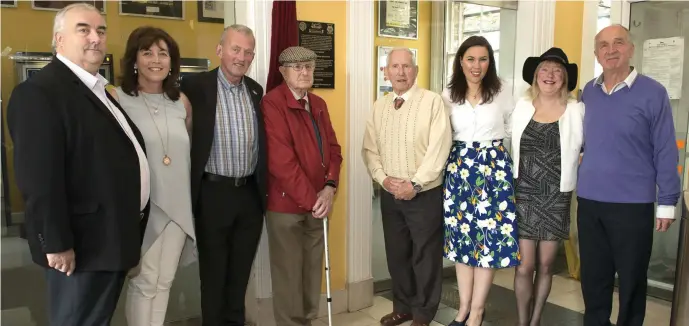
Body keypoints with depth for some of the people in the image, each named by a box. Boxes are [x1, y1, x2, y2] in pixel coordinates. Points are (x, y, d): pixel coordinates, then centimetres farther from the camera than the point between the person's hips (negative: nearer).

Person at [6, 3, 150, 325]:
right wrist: (56, 243, -23)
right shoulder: (38, 92, -16)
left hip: (112, 238, 9)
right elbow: (38, 178, -23)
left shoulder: (99, 90, 15)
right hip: (83, 245, -9)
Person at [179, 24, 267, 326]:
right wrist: (190, 193, -10)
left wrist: (265, 188, 12)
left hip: (251, 193, 5)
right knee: (213, 272, 10)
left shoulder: (255, 90, 8)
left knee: (241, 272, 16)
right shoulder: (195, 86, -8)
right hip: (214, 193, -4)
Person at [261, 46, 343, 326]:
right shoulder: (272, 103, -13)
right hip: (285, 204, -7)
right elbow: (281, 161, -19)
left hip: (317, 202, 7)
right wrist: (310, 199, -16)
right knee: (289, 273, 4)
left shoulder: (319, 105, 12)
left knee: (313, 270, 15)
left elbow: (332, 147, 11)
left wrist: (329, 187, -5)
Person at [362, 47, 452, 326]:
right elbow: (369, 149, 7)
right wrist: (383, 178, -8)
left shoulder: (432, 101, -9)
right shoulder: (379, 106, 7)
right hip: (390, 194, 5)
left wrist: (416, 184, -18)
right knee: (396, 253, 16)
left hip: (425, 195, -5)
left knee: (425, 255, 6)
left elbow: (439, 148, -15)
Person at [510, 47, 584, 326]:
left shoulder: (577, 110, -3)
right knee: (525, 266, 0)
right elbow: (512, 148, 7)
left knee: (545, 265, 10)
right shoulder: (521, 107, 2)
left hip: (557, 198, 0)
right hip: (524, 196, 0)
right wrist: (510, 187, 6)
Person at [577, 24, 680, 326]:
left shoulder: (653, 93, -8)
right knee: (593, 276, 15)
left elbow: (665, 151, -7)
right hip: (589, 201, 4)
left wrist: (667, 202, -7)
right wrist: (579, 183, 9)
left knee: (631, 279, 11)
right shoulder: (588, 92, 5)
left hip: (633, 204, -4)